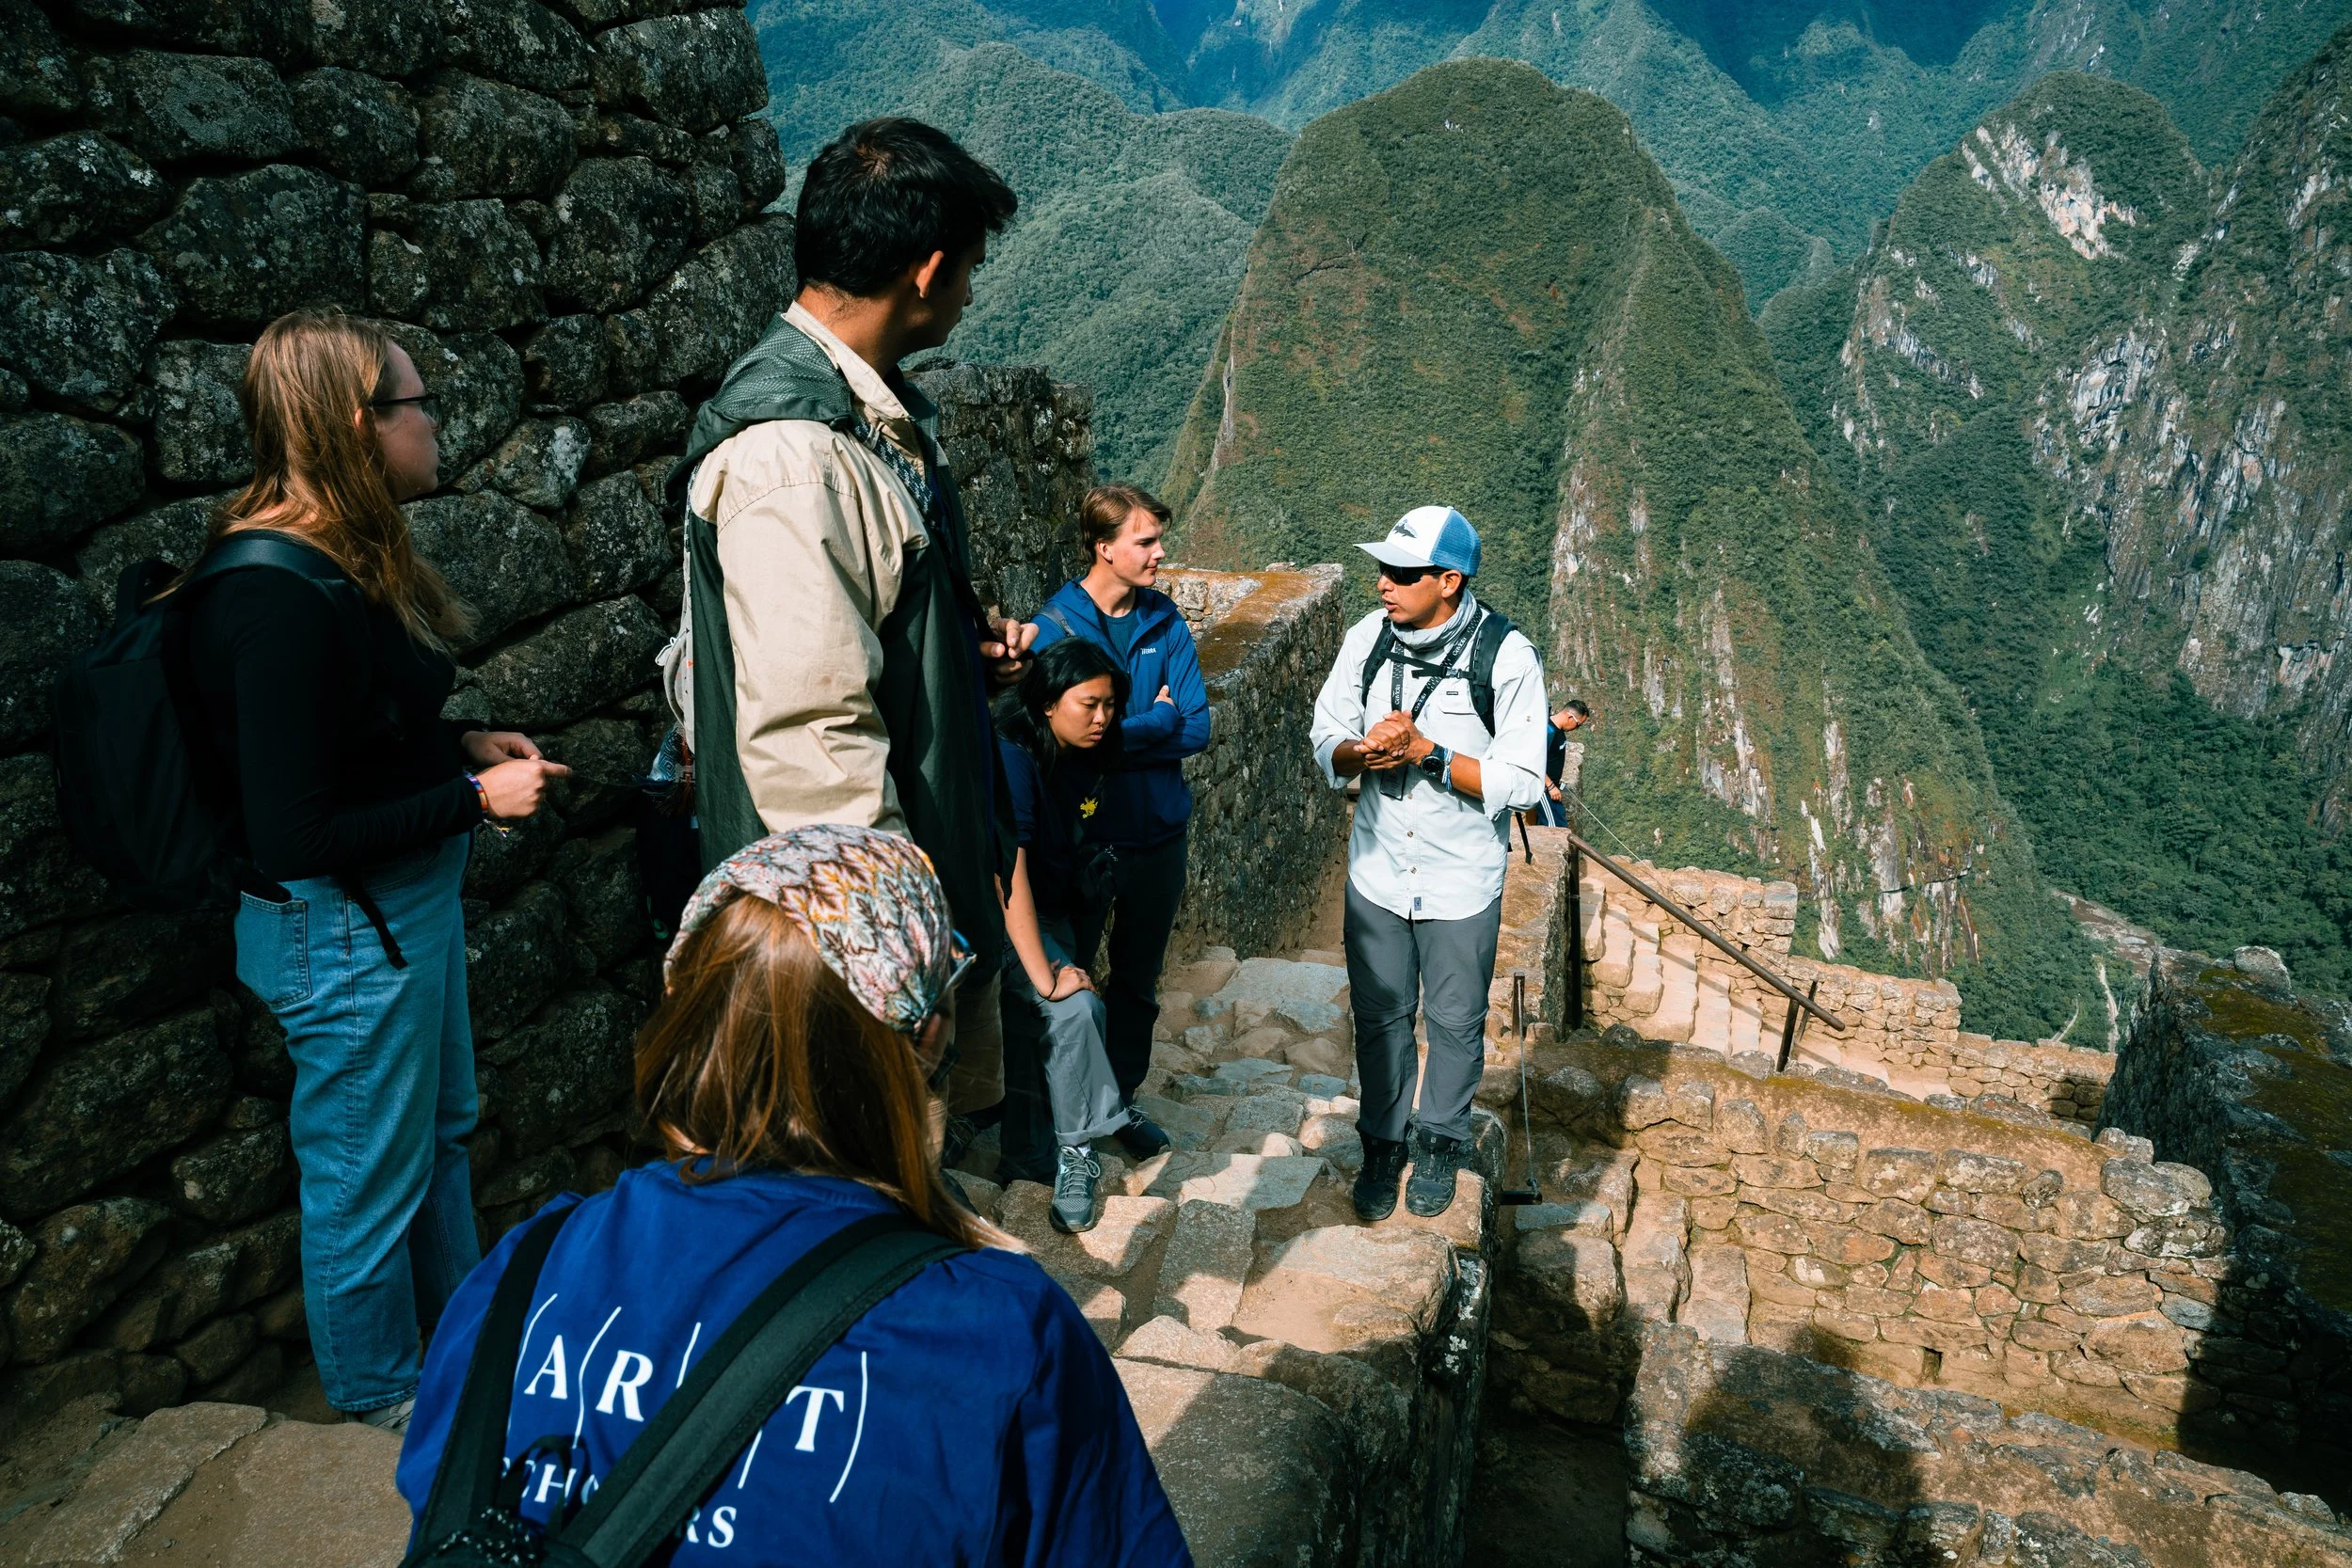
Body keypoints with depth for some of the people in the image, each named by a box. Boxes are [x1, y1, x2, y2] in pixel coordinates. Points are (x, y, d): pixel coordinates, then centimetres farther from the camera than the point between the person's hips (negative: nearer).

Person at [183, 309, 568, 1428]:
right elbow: (293, 836, -27)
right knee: (368, 1178, 11)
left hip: (408, 900, 10)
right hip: (341, 928, -10)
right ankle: (383, 1408, 34)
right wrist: (475, 797, -19)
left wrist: (467, 745, 3)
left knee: (441, 1131, 25)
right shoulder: (278, 599, -27)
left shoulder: (337, 560, 3)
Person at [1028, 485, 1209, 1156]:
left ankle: (1123, 1098, 38)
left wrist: (1118, 732, -17)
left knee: (1138, 981, 19)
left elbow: (1196, 728, -7)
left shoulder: (1166, 620, -1)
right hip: (1082, 836, -4)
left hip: (1158, 830, 4)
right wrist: (1157, 718, -13)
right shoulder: (1054, 629, -15)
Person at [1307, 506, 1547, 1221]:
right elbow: (1328, 743, 1)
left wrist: (1426, 752, -26)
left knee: (1455, 1023, 16)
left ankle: (1440, 1142, 40)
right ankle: (1383, 1141, 38)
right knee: (1379, 1017, 16)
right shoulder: (1367, 638, -7)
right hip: (1377, 872, 3)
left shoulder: (1506, 656, -18)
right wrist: (1364, 751, -22)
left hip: (1462, 884, -3)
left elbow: (1521, 784, -18)